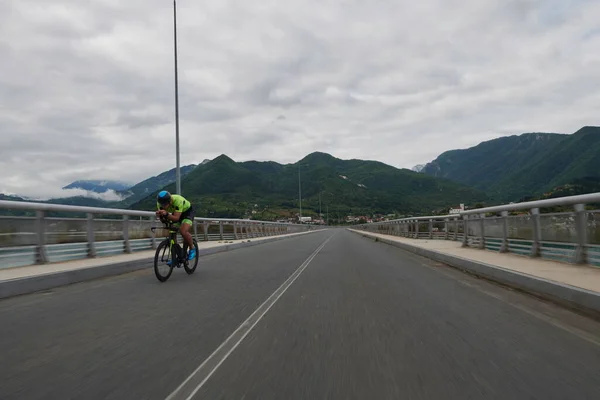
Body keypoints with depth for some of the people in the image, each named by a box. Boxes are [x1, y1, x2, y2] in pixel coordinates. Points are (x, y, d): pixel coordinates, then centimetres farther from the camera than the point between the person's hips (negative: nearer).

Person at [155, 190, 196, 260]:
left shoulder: (178, 200, -39)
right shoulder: (160, 203, -23)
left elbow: (176, 218, -39)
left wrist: (166, 214, -55)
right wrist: (159, 215, -39)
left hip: (187, 211, -6)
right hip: (175, 213, 6)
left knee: (183, 232, -27)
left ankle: (192, 249, -3)